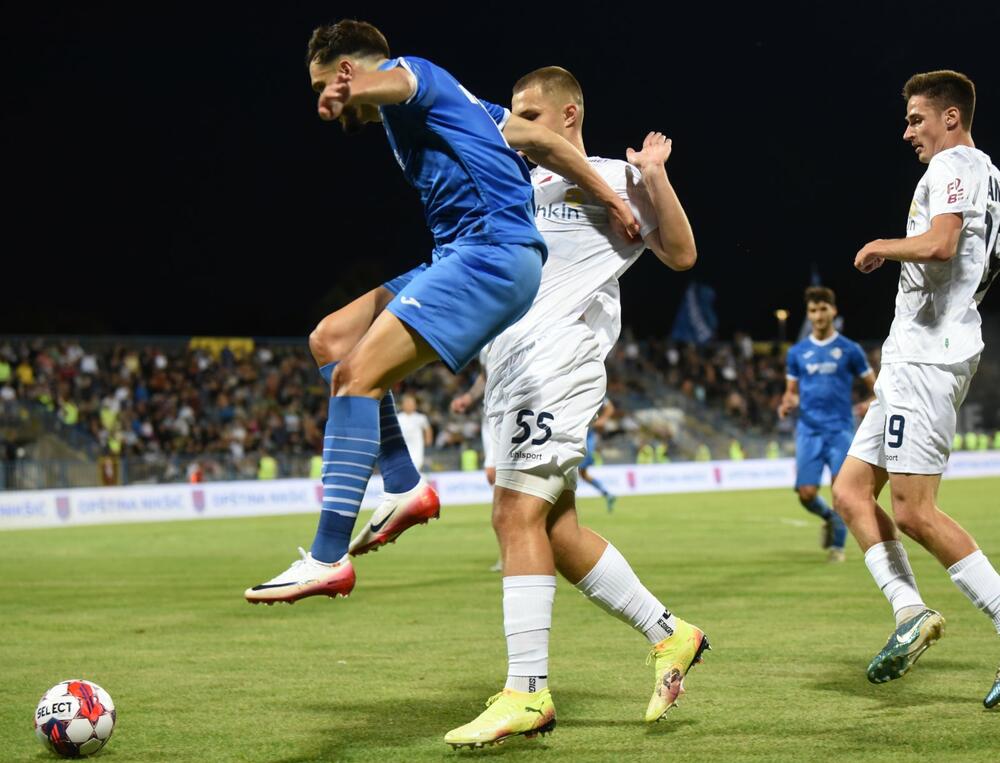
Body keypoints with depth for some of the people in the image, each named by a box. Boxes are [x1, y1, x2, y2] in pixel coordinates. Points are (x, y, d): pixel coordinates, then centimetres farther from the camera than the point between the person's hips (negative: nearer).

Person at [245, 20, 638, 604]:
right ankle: (406, 487, 3)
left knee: (359, 373, -19)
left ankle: (329, 559, -25)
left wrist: (353, 91, -49)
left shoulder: (414, 72, 0)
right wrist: (610, 199, 18)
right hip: (463, 257, 10)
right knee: (332, 341, 12)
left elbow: (396, 80, -26)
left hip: (491, 253, -10)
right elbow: (537, 138, 24)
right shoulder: (449, 100, 29)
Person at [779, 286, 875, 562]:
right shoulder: (797, 353, 9)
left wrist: (870, 403, -13)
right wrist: (787, 404, -6)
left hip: (840, 429, -2)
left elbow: (874, 386, 9)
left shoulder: (850, 350, 3)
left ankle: (838, 544, 7)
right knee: (806, 493, -7)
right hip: (808, 430, 2)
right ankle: (829, 517, 26)